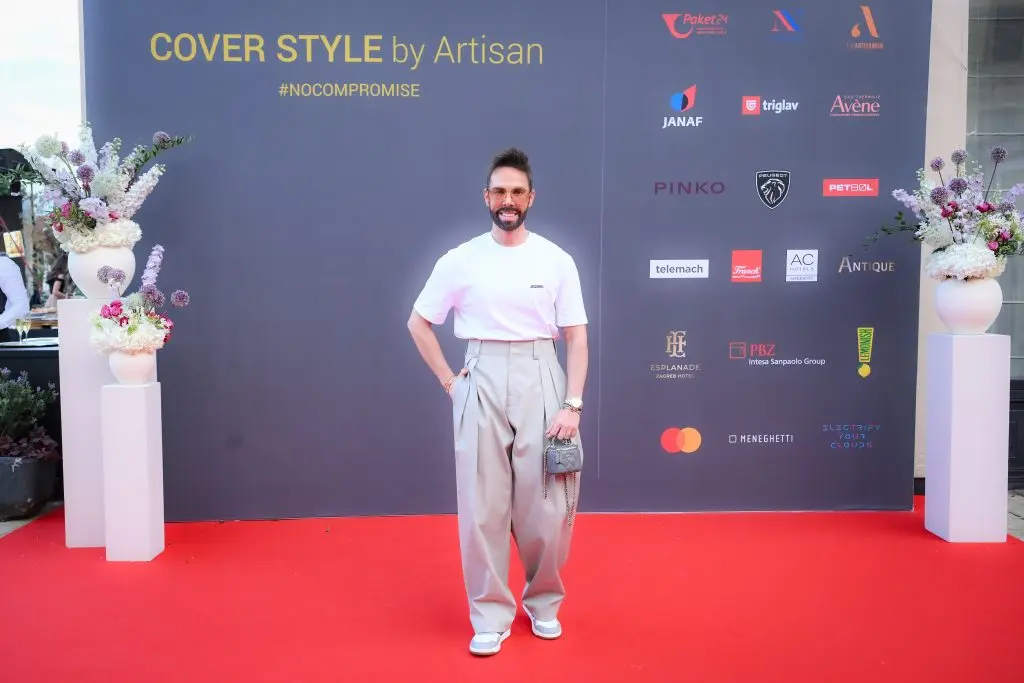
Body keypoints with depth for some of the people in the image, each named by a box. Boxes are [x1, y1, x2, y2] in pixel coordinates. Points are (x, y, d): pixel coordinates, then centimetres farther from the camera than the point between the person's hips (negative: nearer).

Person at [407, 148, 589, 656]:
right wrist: (448, 381, 0)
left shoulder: (556, 260, 1)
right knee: (482, 504, 4)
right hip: (481, 382, 0)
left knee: (546, 504, 5)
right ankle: (491, 615, 19)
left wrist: (572, 405, -8)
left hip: (540, 379, 0)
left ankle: (543, 603, 29)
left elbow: (576, 337, 1)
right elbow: (418, 323, 9)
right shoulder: (460, 260, 2)